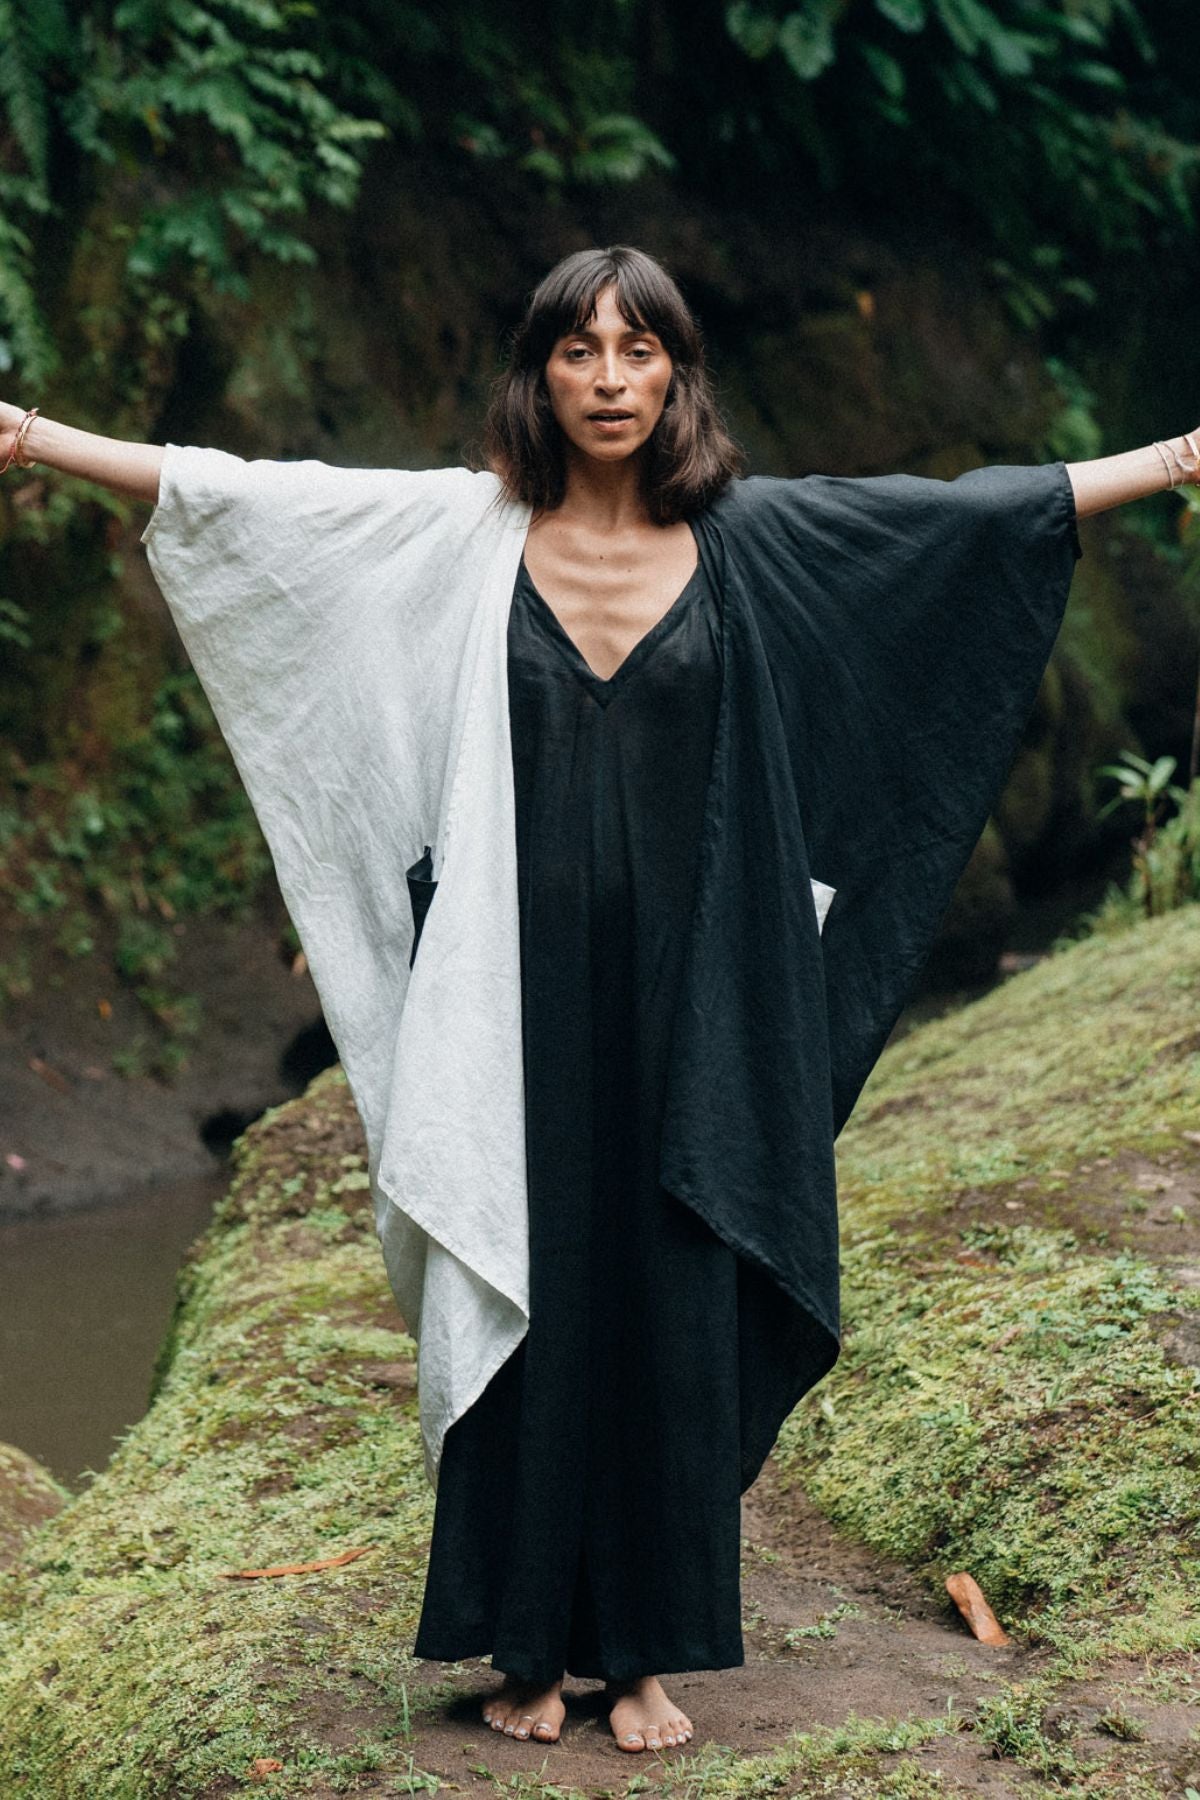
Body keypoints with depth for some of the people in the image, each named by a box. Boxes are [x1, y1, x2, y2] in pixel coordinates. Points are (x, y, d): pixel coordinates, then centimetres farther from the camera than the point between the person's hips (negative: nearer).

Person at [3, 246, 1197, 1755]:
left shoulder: (757, 539, 2)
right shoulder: (461, 531, 1)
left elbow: (986, 506, 3)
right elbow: (236, 493, -1)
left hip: (690, 1007, 1)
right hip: (524, 1001, -1)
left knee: (677, 1316, 4)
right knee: (524, 1306, 4)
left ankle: (646, 1653, 17)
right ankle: (524, 1644, 17)